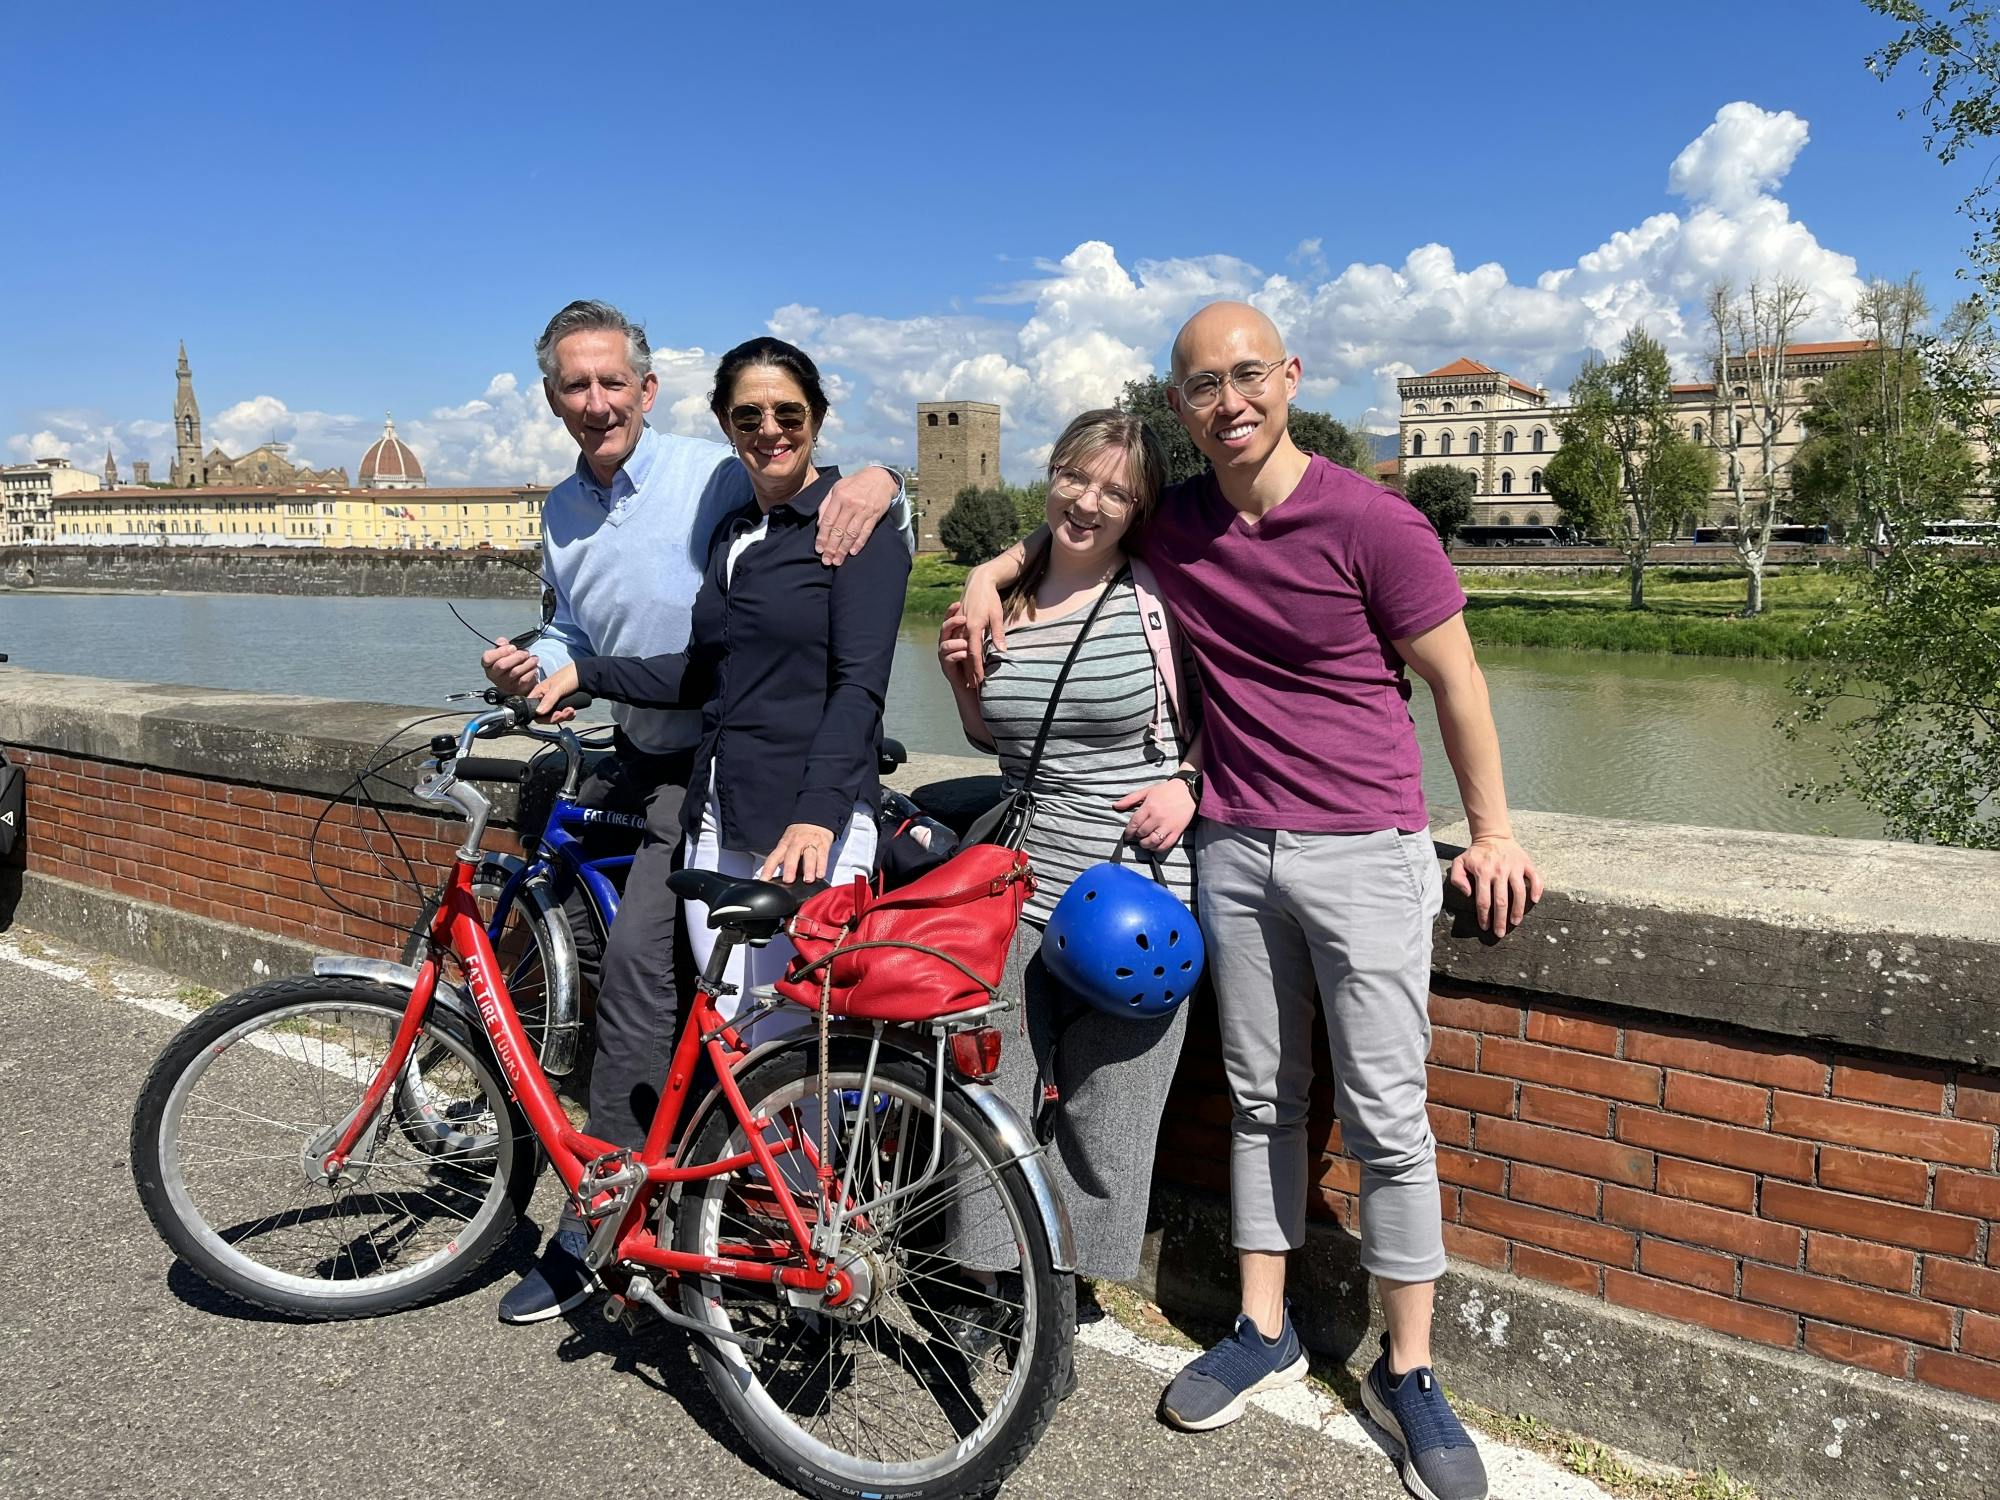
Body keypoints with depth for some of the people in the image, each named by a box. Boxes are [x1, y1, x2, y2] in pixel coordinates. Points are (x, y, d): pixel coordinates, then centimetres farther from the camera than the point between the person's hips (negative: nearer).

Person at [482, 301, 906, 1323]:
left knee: (636, 950, -20)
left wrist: (874, 479, -37)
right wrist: (530, 670, 1)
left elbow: (826, 491, -13)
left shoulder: (712, 477, -12)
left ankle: (599, 1228, -7)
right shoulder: (563, 513, 10)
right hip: (634, 757, 8)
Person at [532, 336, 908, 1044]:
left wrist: (816, 815, -26)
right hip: (718, 823, 7)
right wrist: (583, 674, 17)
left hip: (814, 824, -7)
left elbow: (859, 685, -16)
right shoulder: (731, 534, 18)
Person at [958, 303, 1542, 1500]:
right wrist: (993, 573, 3)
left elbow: (1455, 680, -4)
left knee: (1387, 1119, 2)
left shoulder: (1373, 521, -11)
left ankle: (1408, 1373, 17)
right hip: (1234, 850, 4)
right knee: (1261, 1099, 13)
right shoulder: (1168, 524, 1)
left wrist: (1493, 830, -3)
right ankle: (1266, 1332, 28)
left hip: (1364, 851, -4)